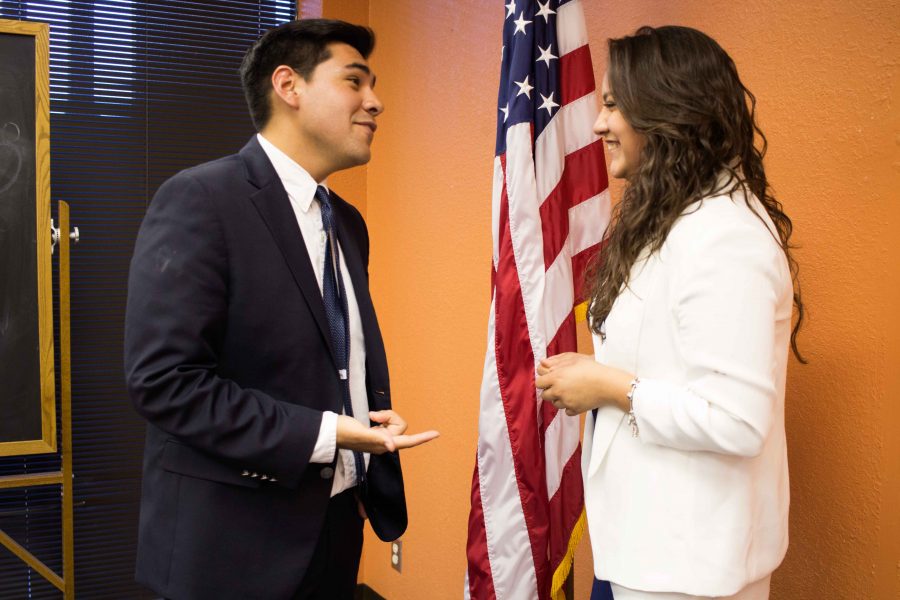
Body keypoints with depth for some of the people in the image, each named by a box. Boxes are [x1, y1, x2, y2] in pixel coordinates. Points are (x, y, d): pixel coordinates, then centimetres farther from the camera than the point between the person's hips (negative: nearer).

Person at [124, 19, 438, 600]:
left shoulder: (348, 223, 11)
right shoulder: (200, 198, -14)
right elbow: (163, 378, -20)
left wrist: (370, 480, 4)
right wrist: (324, 435, -22)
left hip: (337, 526, 7)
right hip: (234, 541, -7)